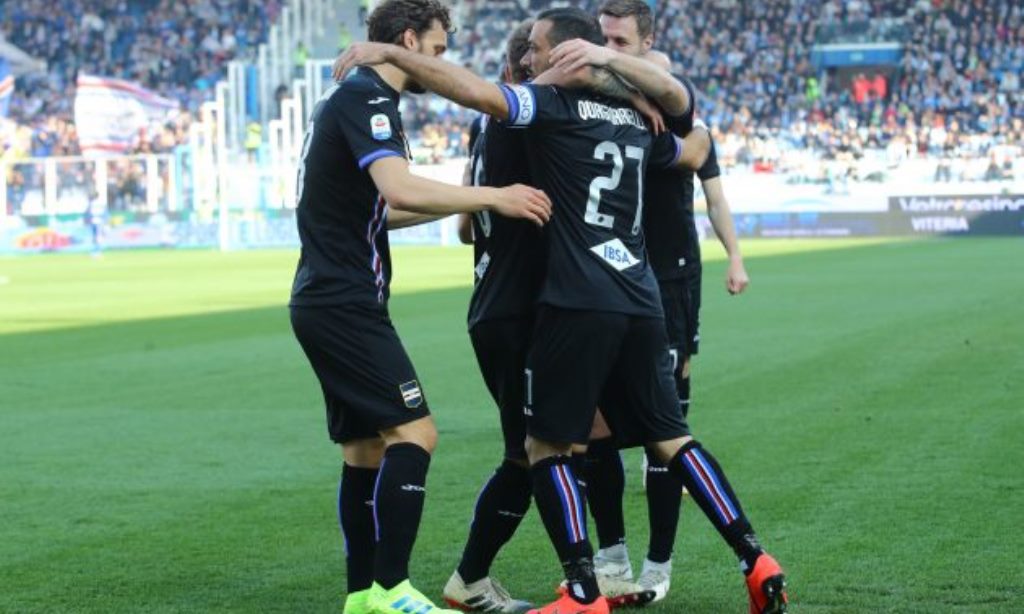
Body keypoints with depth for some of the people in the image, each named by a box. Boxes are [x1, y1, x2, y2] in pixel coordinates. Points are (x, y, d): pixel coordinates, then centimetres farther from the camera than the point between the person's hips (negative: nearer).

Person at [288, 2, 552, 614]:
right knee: (413, 432, -14)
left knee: (367, 447, 12)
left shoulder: (353, 99, 19)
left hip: (328, 302, 11)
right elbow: (400, 189, -29)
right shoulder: (366, 100, -13)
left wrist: (458, 205, 25)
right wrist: (494, 196, -23)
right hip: (346, 303, -11)